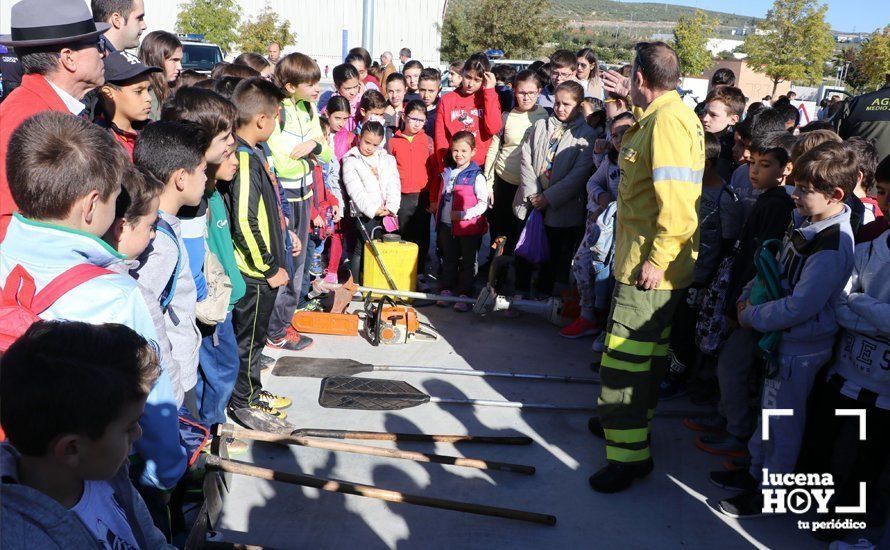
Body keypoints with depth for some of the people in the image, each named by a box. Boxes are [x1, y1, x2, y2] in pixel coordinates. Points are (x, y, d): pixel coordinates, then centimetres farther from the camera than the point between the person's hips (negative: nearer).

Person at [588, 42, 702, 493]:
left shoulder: (668, 120, -20)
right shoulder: (666, 116, 12)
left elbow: (676, 200, -27)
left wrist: (657, 258, -24)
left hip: (649, 267, -11)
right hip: (649, 260, 11)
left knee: (624, 359, -6)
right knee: (649, 351, 23)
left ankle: (629, 455, 2)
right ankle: (633, 423, 39)